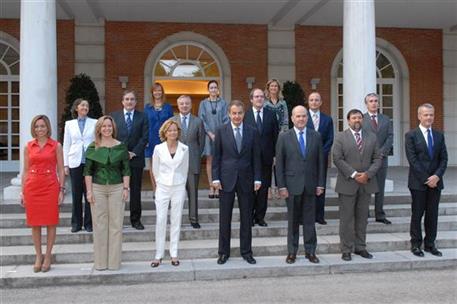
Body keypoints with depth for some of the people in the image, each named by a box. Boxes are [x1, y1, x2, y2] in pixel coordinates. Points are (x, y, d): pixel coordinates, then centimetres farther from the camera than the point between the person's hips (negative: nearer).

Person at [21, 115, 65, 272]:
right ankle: (38, 256, 19)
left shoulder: (56, 146, 1)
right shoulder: (28, 146, 7)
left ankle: (48, 256, 14)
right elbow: (25, 170, 9)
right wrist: (22, 191, 4)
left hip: (50, 186, -2)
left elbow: (60, 170, 1)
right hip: (32, 187, 2)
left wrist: (61, 190, -5)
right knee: (34, 223, 6)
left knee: (50, 223, 2)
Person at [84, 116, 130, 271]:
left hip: (117, 188, 0)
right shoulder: (93, 148, 3)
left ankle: (114, 261, 13)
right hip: (98, 188, 0)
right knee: (99, 224, 4)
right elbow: (88, 171, 2)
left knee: (116, 224, 3)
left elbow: (126, 170, 4)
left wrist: (126, 188, -3)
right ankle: (100, 262, 15)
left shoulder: (121, 147, 4)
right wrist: (89, 191, -4)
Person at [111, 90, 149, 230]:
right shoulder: (114, 116, 8)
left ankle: (136, 220, 14)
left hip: (136, 158, 0)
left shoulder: (142, 117, 7)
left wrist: (134, 153, -9)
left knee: (136, 191, 6)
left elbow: (144, 137, 0)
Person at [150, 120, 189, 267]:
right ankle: (158, 256, 6)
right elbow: (155, 169, 8)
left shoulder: (184, 149, -1)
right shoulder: (158, 149, -3)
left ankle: (174, 254, 14)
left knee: (176, 221, 5)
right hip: (163, 188, -1)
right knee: (160, 221, -3)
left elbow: (185, 169, 9)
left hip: (179, 188, 1)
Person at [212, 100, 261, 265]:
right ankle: (223, 252, 18)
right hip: (226, 179, -1)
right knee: (224, 218, 6)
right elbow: (216, 156, 0)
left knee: (246, 218, 8)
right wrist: (215, 178, -6)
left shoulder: (252, 132, 4)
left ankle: (246, 251, 21)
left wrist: (257, 178, -1)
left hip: (246, 180, 1)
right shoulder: (221, 131, 1)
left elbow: (256, 157, 5)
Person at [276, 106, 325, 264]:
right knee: (293, 220, 7)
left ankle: (310, 251, 18)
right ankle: (292, 251, 17)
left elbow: (320, 161, 7)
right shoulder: (284, 137, 0)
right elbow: (279, 163, -1)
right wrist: (281, 186, -7)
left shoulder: (316, 136, 6)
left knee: (309, 220, 7)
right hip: (292, 185, -1)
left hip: (310, 185, 2)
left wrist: (320, 184, 1)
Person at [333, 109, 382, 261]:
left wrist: (368, 174, -10)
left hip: (366, 183, 3)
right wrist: (354, 174, -15)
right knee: (346, 218, 1)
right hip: (347, 184, -3)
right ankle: (346, 250, 9)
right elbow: (338, 159, -8)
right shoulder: (340, 137, 0)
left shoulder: (372, 137, 11)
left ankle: (360, 247, 20)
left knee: (362, 217, 10)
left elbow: (377, 159, 6)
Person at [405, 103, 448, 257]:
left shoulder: (439, 135, 10)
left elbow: (443, 158, 6)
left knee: (432, 214, 8)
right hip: (418, 182, -4)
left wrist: (437, 176, -10)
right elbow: (412, 160, -10)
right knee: (417, 214, 4)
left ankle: (430, 244, 19)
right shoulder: (411, 135, -4)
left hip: (435, 181, 4)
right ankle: (416, 245, 14)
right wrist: (426, 179, -14)